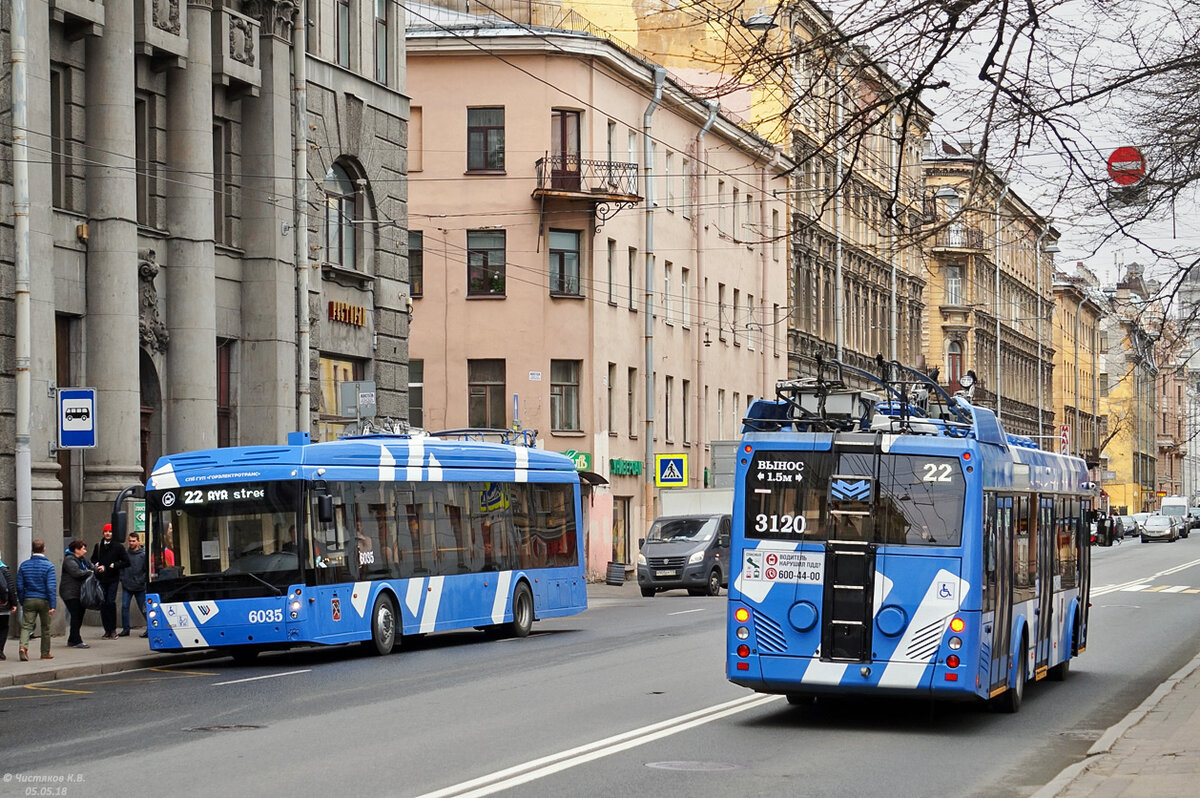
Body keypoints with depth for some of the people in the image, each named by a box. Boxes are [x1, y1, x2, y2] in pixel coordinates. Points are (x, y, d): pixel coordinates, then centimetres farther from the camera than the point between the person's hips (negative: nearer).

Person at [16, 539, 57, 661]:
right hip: (44, 600, -2)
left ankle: (23, 646, -27)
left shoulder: (24, 565, 3)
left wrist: (22, 602, 13)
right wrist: (52, 605, -13)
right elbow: (51, 587, -13)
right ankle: (45, 652, 20)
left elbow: (19, 586, 4)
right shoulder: (48, 566, -8)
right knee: (45, 628, 12)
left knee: (26, 625, -2)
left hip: (28, 600, 2)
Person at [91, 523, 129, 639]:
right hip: (101, 579, 3)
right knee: (103, 603, 1)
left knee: (111, 602, -11)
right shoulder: (98, 546, 10)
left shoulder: (118, 546, 0)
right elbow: (93, 560, 22)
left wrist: (114, 565, -9)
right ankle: (107, 630, 7)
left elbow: (126, 562, 1)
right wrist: (97, 565, 1)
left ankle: (113, 629, -1)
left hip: (113, 578, -3)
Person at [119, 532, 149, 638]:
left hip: (139, 587, -3)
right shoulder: (125, 553, 3)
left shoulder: (143, 554, -7)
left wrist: (142, 581, -10)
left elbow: (148, 570, -5)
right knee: (124, 606, -2)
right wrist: (122, 578, 2)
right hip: (126, 586, 3)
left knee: (143, 608, 3)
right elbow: (121, 566, 11)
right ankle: (125, 629, 5)